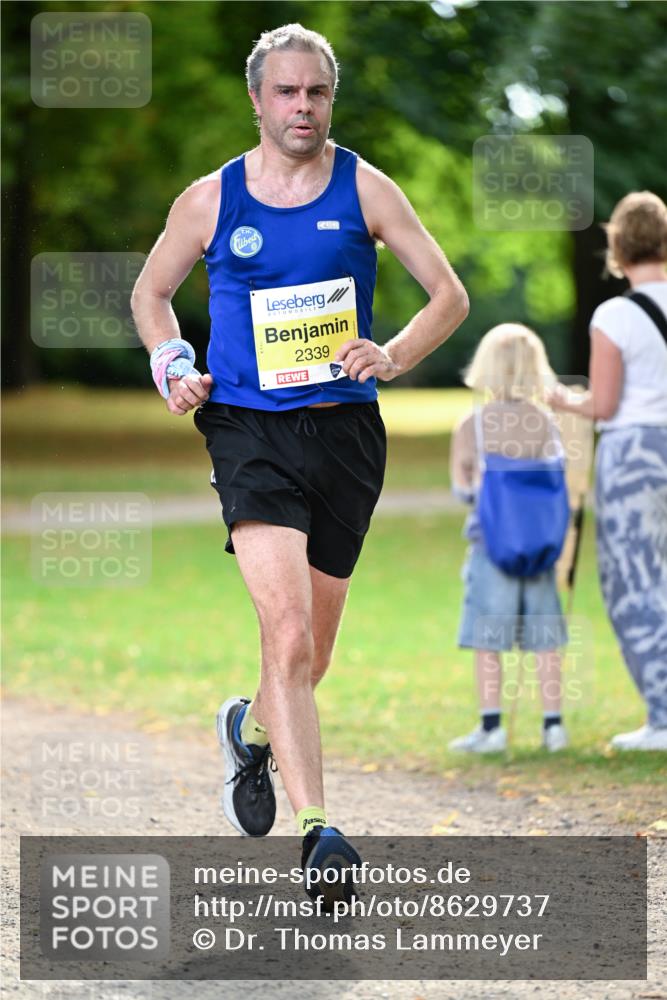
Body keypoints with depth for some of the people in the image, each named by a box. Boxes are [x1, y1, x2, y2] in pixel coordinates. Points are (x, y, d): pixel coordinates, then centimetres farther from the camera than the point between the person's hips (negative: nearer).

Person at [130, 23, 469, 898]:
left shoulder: (365, 188, 3)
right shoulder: (211, 200, 4)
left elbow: (450, 294, 6)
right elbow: (150, 292, 19)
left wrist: (394, 357, -12)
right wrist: (172, 367, 1)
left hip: (345, 431, 2)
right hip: (249, 429, -2)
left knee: (313, 652, 11)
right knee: (287, 630, -20)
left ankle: (251, 729, 45)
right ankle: (316, 829, -23)